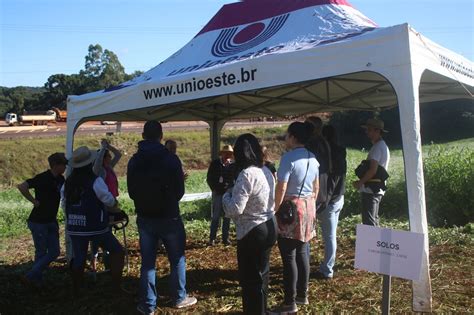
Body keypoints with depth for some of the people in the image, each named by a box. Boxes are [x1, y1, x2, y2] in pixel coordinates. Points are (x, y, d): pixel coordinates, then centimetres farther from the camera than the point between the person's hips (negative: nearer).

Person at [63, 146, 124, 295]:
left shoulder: (68, 183, 4)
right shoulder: (96, 181, -14)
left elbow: (64, 204, 11)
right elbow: (109, 200, -8)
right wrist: (115, 204, 13)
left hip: (74, 228, 5)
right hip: (95, 227, -5)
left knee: (78, 258, 15)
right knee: (117, 251, 8)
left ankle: (76, 290, 23)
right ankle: (116, 285, 5)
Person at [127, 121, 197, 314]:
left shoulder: (134, 161, -2)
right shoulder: (170, 159, -13)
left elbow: (131, 192, 4)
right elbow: (180, 190, -7)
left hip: (144, 218, 3)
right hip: (169, 217, -3)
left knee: (147, 262, 10)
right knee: (177, 260, 12)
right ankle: (179, 299, 23)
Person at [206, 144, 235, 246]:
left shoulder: (233, 165, 4)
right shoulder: (215, 163, 1)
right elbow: (209, 179, 3)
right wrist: (215, 189, -2)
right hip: (218, 193, -2)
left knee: (227, 217, 7)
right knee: (216, 217, -2)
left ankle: (225, 238, 16)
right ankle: (212, 238, 5)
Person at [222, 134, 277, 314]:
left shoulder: (246, 174, -22)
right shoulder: (265, 170, 5)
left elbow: (235, 209, -25)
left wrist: (227, 194, -4)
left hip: (252, 232, -9)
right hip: (268, 227, 9)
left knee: (250, 278, 6)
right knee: (260, 274, 23)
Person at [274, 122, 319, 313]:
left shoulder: (289, 157, -16)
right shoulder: (312, 158, 8)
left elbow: (281, 188, -19)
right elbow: (316, 187, 15)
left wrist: (275, 211, -11)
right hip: (308, 207, 8)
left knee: (289, 257, 0)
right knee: (302, 253, 17)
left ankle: (290, 302, 7)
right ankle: (302, 295, 28)